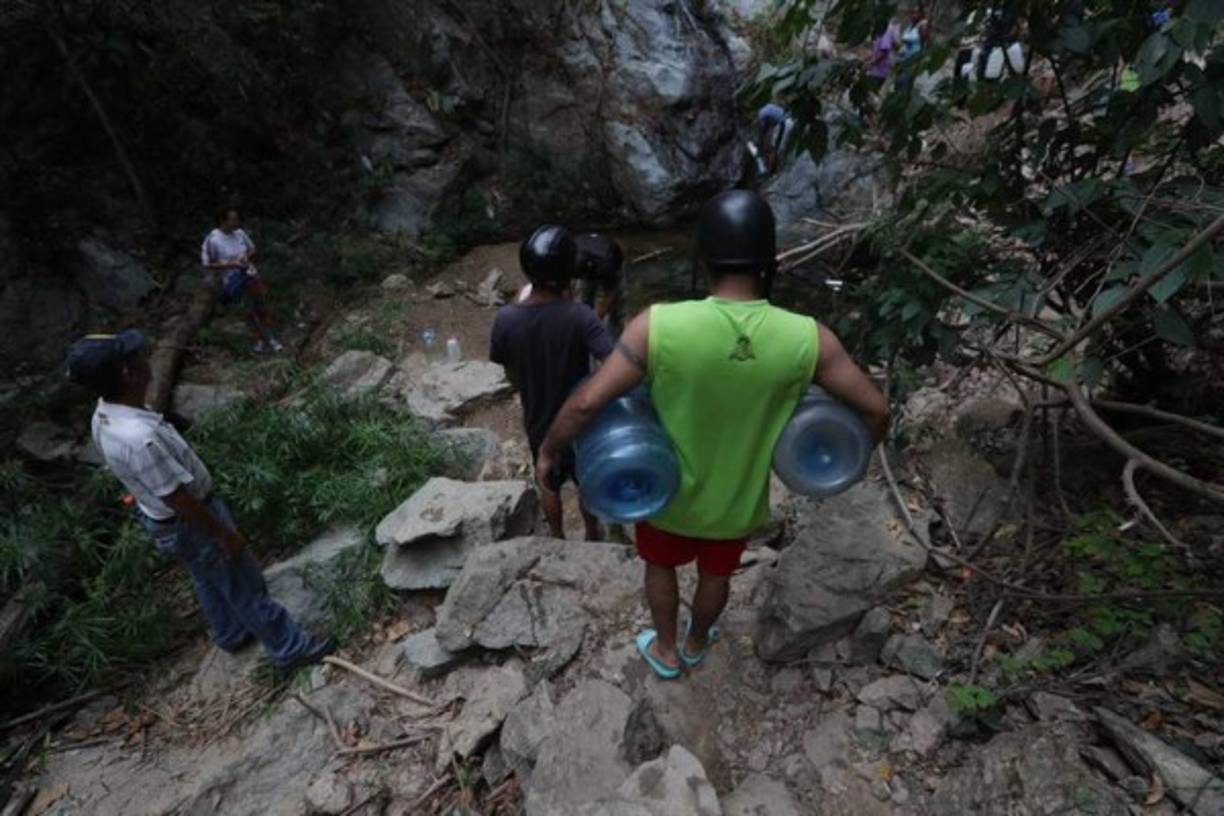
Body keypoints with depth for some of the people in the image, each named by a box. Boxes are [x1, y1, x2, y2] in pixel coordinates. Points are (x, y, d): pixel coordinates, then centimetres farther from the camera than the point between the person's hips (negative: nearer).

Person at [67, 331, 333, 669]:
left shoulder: (104, 416, -9)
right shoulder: (140, 438, -39)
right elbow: (180, 499, -29)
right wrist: (225, 534, -16)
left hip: (160, 519, 9)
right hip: (189, 524, -9)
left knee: (208, 580, 28)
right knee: (245, 586, 8)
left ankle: (230, 634, 50)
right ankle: (288, 647, 25)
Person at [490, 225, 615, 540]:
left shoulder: (505, 319, -18)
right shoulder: (579, 316, -27)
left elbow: (512, 376, -4)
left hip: (538, 423, 2)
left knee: (549, 485, 28)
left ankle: (557, 537, 50)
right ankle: (592, 536, 48)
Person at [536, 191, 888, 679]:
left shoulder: (659, 325, -29)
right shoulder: (807, 338, -21)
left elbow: (587, 403, -27)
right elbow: (875, 409, -11)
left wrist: (549, 449, -8)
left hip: (667, 489, -1)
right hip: (738, 497, 2)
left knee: (661, 566, 29)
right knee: (716, 575, 30)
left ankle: (666, 652, 53)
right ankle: (696, 644, 58)